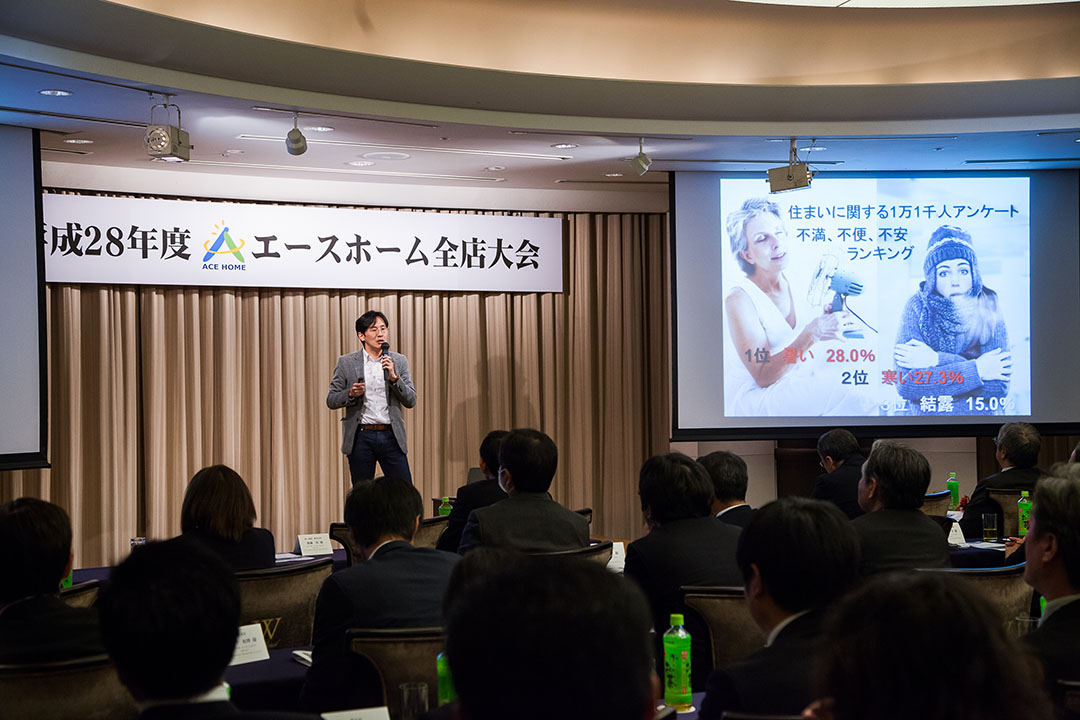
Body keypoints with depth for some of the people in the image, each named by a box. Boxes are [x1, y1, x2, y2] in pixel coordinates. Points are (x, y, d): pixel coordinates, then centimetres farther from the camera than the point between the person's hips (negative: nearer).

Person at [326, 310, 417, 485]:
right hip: (361, 437, -1)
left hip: (391, 436, 1)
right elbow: (331, 401, 6)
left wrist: (394, 377, -11)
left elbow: (411, 401, 4)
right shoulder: (346, 363, 5)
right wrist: (351, 394, -14)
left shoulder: (399, 361, 9)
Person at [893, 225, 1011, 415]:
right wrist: (976, 370, -14)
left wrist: (938, 361, -14)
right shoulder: (918, 308, -5)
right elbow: (905, 385, -15)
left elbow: (999, 388, -10)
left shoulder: (988, 310, -1)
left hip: (984, 414, 1)